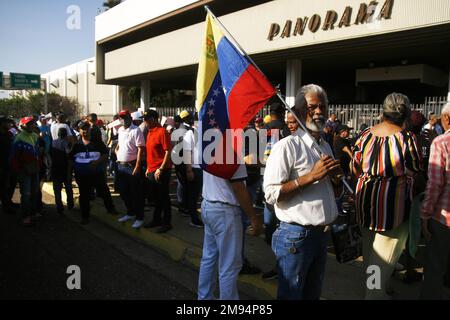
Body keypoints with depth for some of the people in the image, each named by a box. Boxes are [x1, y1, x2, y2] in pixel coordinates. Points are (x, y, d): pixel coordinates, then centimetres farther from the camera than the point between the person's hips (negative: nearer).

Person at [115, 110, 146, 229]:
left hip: (132, 166, -8)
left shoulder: (136, 131, -12)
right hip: (120, 166, 8)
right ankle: (130, 213, 33)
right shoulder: (120, 130, 12)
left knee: (136, 193, 0)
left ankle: (139, 218, 10)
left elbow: (141, 150, -18)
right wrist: (117, 153, 8)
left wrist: (137, 167, -22)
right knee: (123, 192, 16)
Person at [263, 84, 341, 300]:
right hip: (296, 235, -8)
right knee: (291, 294, 9)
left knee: (313, 294, 22)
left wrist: (334, 177, 0)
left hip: (322, 233, 8)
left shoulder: (326, 147, 12)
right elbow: (271, 194, -21)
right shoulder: (287, 146, -15)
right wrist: (312, 176, -24)